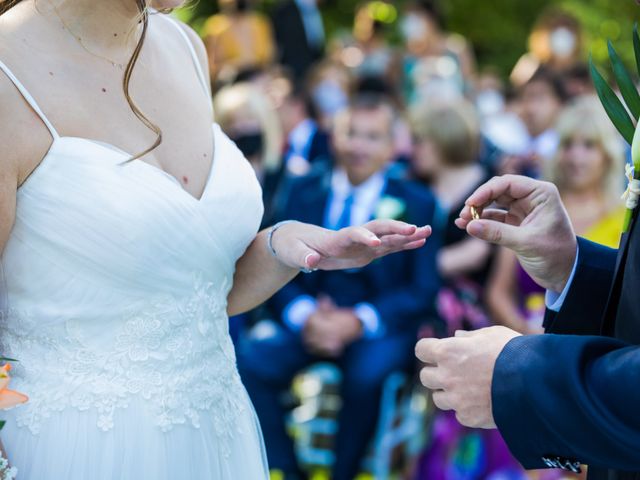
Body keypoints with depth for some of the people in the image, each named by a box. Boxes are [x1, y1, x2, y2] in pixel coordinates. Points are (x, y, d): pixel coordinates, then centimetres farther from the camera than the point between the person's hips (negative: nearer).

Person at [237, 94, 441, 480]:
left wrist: (359, 321, -18)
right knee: (248, 360, -25)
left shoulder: (417, 203, 5)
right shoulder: (304, 190, 11)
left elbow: (423, 289, -2)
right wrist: (304, 314, -16)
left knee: (369, 374, -34)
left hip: (378, 327, -2)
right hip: (309, 318, 2)